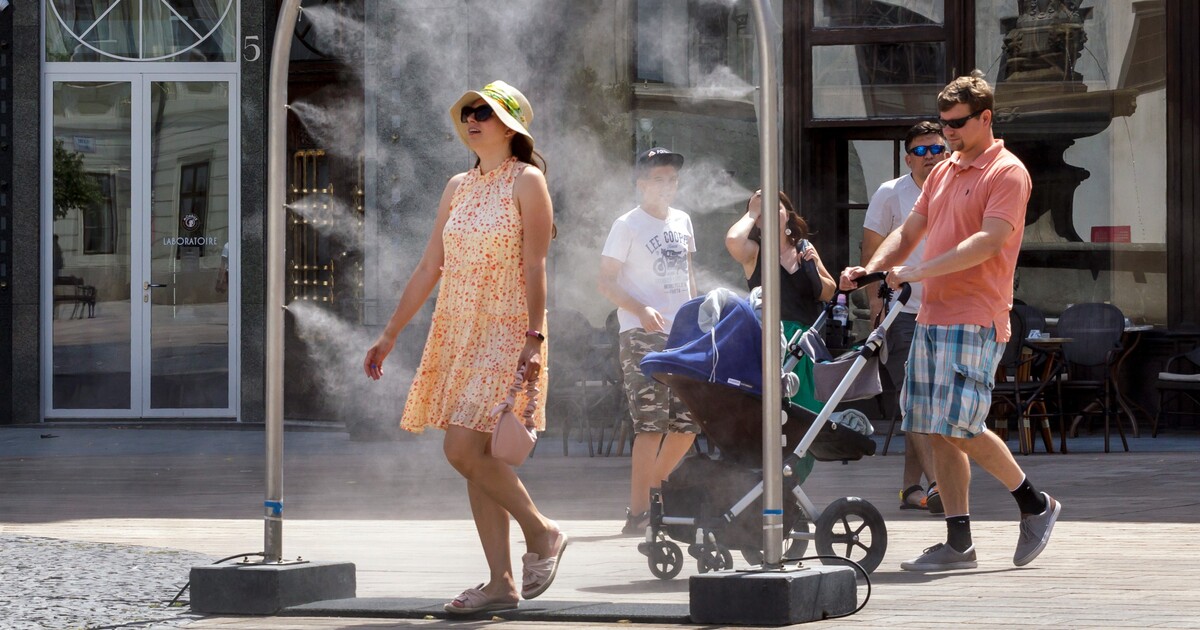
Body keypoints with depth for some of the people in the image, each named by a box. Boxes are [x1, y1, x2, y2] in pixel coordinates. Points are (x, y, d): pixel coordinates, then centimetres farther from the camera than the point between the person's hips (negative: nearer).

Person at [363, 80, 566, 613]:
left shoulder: (526, 181, -4)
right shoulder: (457, 188, 14)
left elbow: (535, 266, -11)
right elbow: (429, 268, 16)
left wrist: (534, 339, -20)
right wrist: (389, 336, 14)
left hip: (505, 331, -7)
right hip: (455, 331, 7)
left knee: (463, 448, -18)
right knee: (474, 455, 3)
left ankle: (541, 533, 1)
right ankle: (501, 583, 6)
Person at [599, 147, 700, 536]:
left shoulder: (681, 221, 16)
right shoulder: (628, 225, -4)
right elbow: (606, 282, -7)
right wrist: (641, 311, -22)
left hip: (682, 336, 7)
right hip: (643, 334, -7)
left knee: (689, 422, 6)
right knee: (651, 423, -14)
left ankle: (652, 488, 22)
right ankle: (638, 512, -12)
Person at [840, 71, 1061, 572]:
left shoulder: (1007, 173, -6)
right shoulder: (942, 173, 19)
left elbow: (988, 241, -17)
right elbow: (909, 233, 19)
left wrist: (917, 271, -23)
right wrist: (871, 269, 0)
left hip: (974, 320, -8)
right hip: (931, 318, 8)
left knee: (959, 426, -15)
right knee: (937, 432, 4)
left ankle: (1035, 504, 5)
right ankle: (958, 543, 7)